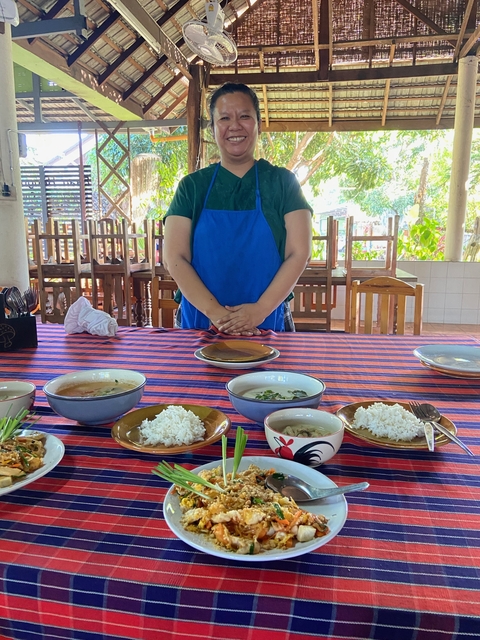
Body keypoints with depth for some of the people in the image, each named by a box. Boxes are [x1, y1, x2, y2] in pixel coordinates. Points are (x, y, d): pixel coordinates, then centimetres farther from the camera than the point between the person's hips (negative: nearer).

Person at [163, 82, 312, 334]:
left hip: (267, 322, 0)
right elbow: (175, 257, -4)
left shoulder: (282, 182, 2)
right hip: (200, 321, 1)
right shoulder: (192, 186, 3)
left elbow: (299, 253, -5)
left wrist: (260, 310, -16)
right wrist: (215, 312, -15)